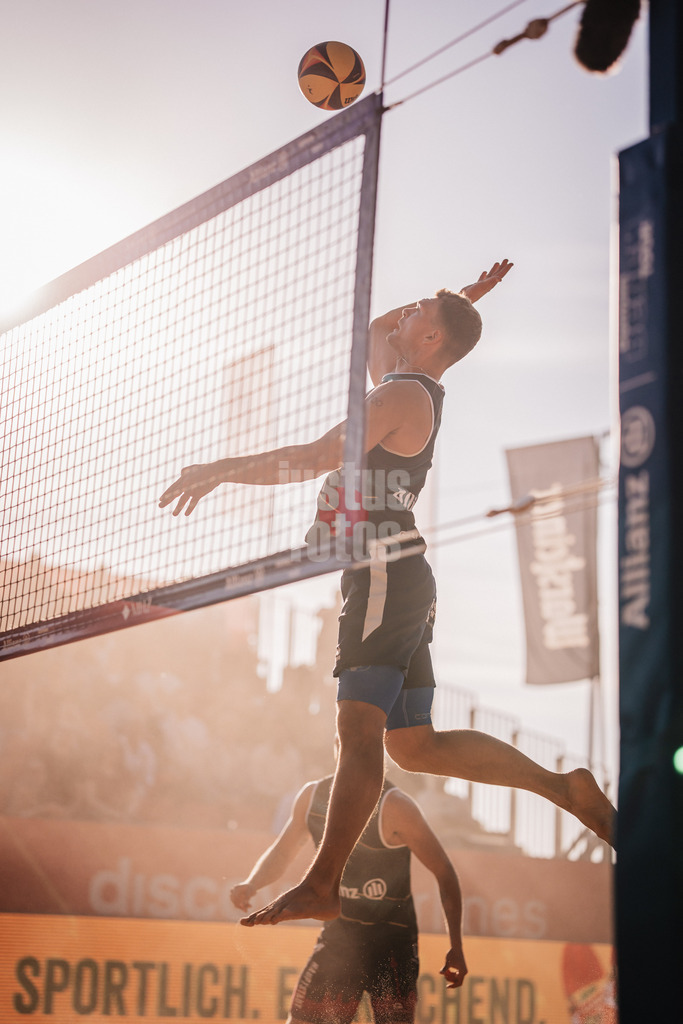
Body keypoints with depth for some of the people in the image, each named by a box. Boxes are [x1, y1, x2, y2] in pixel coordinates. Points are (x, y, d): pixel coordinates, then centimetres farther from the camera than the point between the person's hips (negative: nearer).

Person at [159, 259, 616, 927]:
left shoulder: (405, 395, -7)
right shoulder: (407, 386, 20)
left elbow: (321, 456, -19)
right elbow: (376, 332, 41)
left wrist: (224, 468, -17)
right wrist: (459, 302, 34)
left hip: (385, 573, -10)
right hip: (393, 580, 10)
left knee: (359, 726, -16)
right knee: (415, 745, 9)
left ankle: (321, 887, -22)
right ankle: (564, 788, 12)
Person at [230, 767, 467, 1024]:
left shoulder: (394, 805, -15)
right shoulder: (312, 796, 2)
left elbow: (444, 872, -11)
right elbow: (281, 853, 18)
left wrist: (456, 946, -15)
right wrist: (252, 884, -4)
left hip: (392, 938, -5)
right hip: (338, 933, 6)